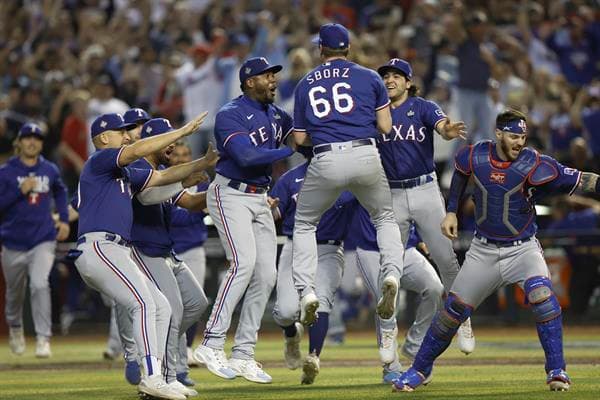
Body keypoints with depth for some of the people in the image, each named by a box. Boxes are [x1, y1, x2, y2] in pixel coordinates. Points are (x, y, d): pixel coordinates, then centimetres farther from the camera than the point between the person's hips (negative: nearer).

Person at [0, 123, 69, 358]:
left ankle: (43, 339, -19)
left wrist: (64, 219, 15)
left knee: (40, 285, -20)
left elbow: (60, 191, 25)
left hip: (43, 241, 0)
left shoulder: (50, 170, 5)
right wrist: (20, 191, -21)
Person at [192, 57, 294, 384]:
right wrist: (290, 150, -24)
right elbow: (246, 155, -25)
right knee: (244, 262, -24)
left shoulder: (275, 114, 13)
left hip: (259, 199, 8)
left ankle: (243, 354, 7)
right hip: (231, 195, -8)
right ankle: (211, 345, -24)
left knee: (266, 274, 1)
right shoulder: (230, 115, -13)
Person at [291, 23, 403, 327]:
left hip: (326, 162, 0)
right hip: (366, 157, 0)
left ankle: (306, 291, 4)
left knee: (304, 224, 20)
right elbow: (385, 127, 7)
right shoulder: (369, 77, 10)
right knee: (385, 217, 21)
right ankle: (391, 274, -5)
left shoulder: (305, 84, 14)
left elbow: (300, 139, 15)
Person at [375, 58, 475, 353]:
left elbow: (442, 126, -19)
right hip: (392, 196, 2)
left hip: (425, 192, -2)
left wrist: (449, 131, -42)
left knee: (446, 258, -7)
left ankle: (462, 321, 7)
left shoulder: (423, 108, 0)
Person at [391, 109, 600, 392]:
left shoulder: (533, 165, -19)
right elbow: (460, 174, 15)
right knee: (454, 309, 2)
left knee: (541, 294, -28)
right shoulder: (474, 156, -9)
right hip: (484, 250, 3)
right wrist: (451, 211, 13)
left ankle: (557, 371, -20)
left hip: (523, 249, -3)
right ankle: (420, 369, 20)